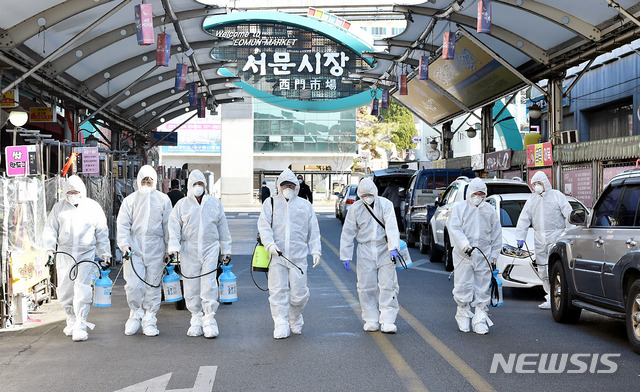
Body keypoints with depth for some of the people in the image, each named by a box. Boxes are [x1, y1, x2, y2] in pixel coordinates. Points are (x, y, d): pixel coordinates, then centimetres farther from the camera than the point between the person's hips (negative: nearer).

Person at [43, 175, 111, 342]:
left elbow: (102, 232, 10)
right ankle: (72, 320, 28)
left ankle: (80, 326, -9)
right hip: (64, 255, 2)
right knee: (64, 292, 7)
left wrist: (105, 253, 8)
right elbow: (50, 229, 9)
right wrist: (50, 248, -6)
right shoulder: (59, 207, 8)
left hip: (86, 255, -2)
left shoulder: (93, 207, 5)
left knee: (82, 291, -12)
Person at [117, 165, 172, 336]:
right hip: (134, 247, -1)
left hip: (155, 248, 1)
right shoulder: (130, 200, 9)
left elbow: (168, 225, 12)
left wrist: (171, 249, 8)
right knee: (133, 285, -9)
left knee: (153, 285, 2)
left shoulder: (163, 200, 10)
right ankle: (136, 314, 13)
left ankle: (149, 321, 11)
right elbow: (123, 224, 5)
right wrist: (124, 244, -9)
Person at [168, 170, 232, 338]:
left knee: (209, 284, -8)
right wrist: (173, 246, -10)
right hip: (189, 250, 0)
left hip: (210, 248, 0)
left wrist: (226, 249, 14)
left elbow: (222, 227, 16)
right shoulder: (182, 204, 8)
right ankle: (196, 319, 11)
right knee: (191, 287, 1)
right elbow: (174, 227, 3)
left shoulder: (215, 203, 11)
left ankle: (209, 320, -4)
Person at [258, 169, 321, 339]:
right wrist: (270, 244, -16)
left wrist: (316, 250, 5)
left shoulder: (305, 205, 15)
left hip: (298, 257, 1)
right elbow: (264, 226, 0)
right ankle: (281, 326, 3)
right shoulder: (270, 204, 11)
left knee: (299, 293, -2)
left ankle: (295, 318, 25)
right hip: (277, 256, 0)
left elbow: (313, 231, 15)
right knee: (278, 292, -4)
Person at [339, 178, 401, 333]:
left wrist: (393, 248, -29)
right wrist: (345, 256, 3)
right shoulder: (355, 208, 2)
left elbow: (391, 227, -16)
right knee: (367, 287, 2)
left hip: (384, 250, -1)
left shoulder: (385, 205, -4)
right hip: (365, 252, 2)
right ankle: (371, 320, 12)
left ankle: (387, 321, -3)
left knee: (388, 285, -6)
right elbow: (348, 233, 6)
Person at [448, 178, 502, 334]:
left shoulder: (490, 210, 14)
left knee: (482, 289, 2)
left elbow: (496, 233, 18)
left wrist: (494, 253, 10)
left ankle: (480, 321, 6)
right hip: (463, 256, -2)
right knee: (463, 287, -3)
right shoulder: (459, 208, 4)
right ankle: (463, 317, 14)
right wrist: (465, 245, -22)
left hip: (483, 256, 2)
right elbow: (454, 229, -8)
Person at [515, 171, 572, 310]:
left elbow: (568, 215, 0)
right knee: (542, 270, 5)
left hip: (556, 236, -6)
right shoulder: (532, 199, 16)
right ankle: (551, 295, 14)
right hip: (540, 239, 6)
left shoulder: (557, 196, 2)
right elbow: (524, 219, 13)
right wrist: (520, 237, 4)